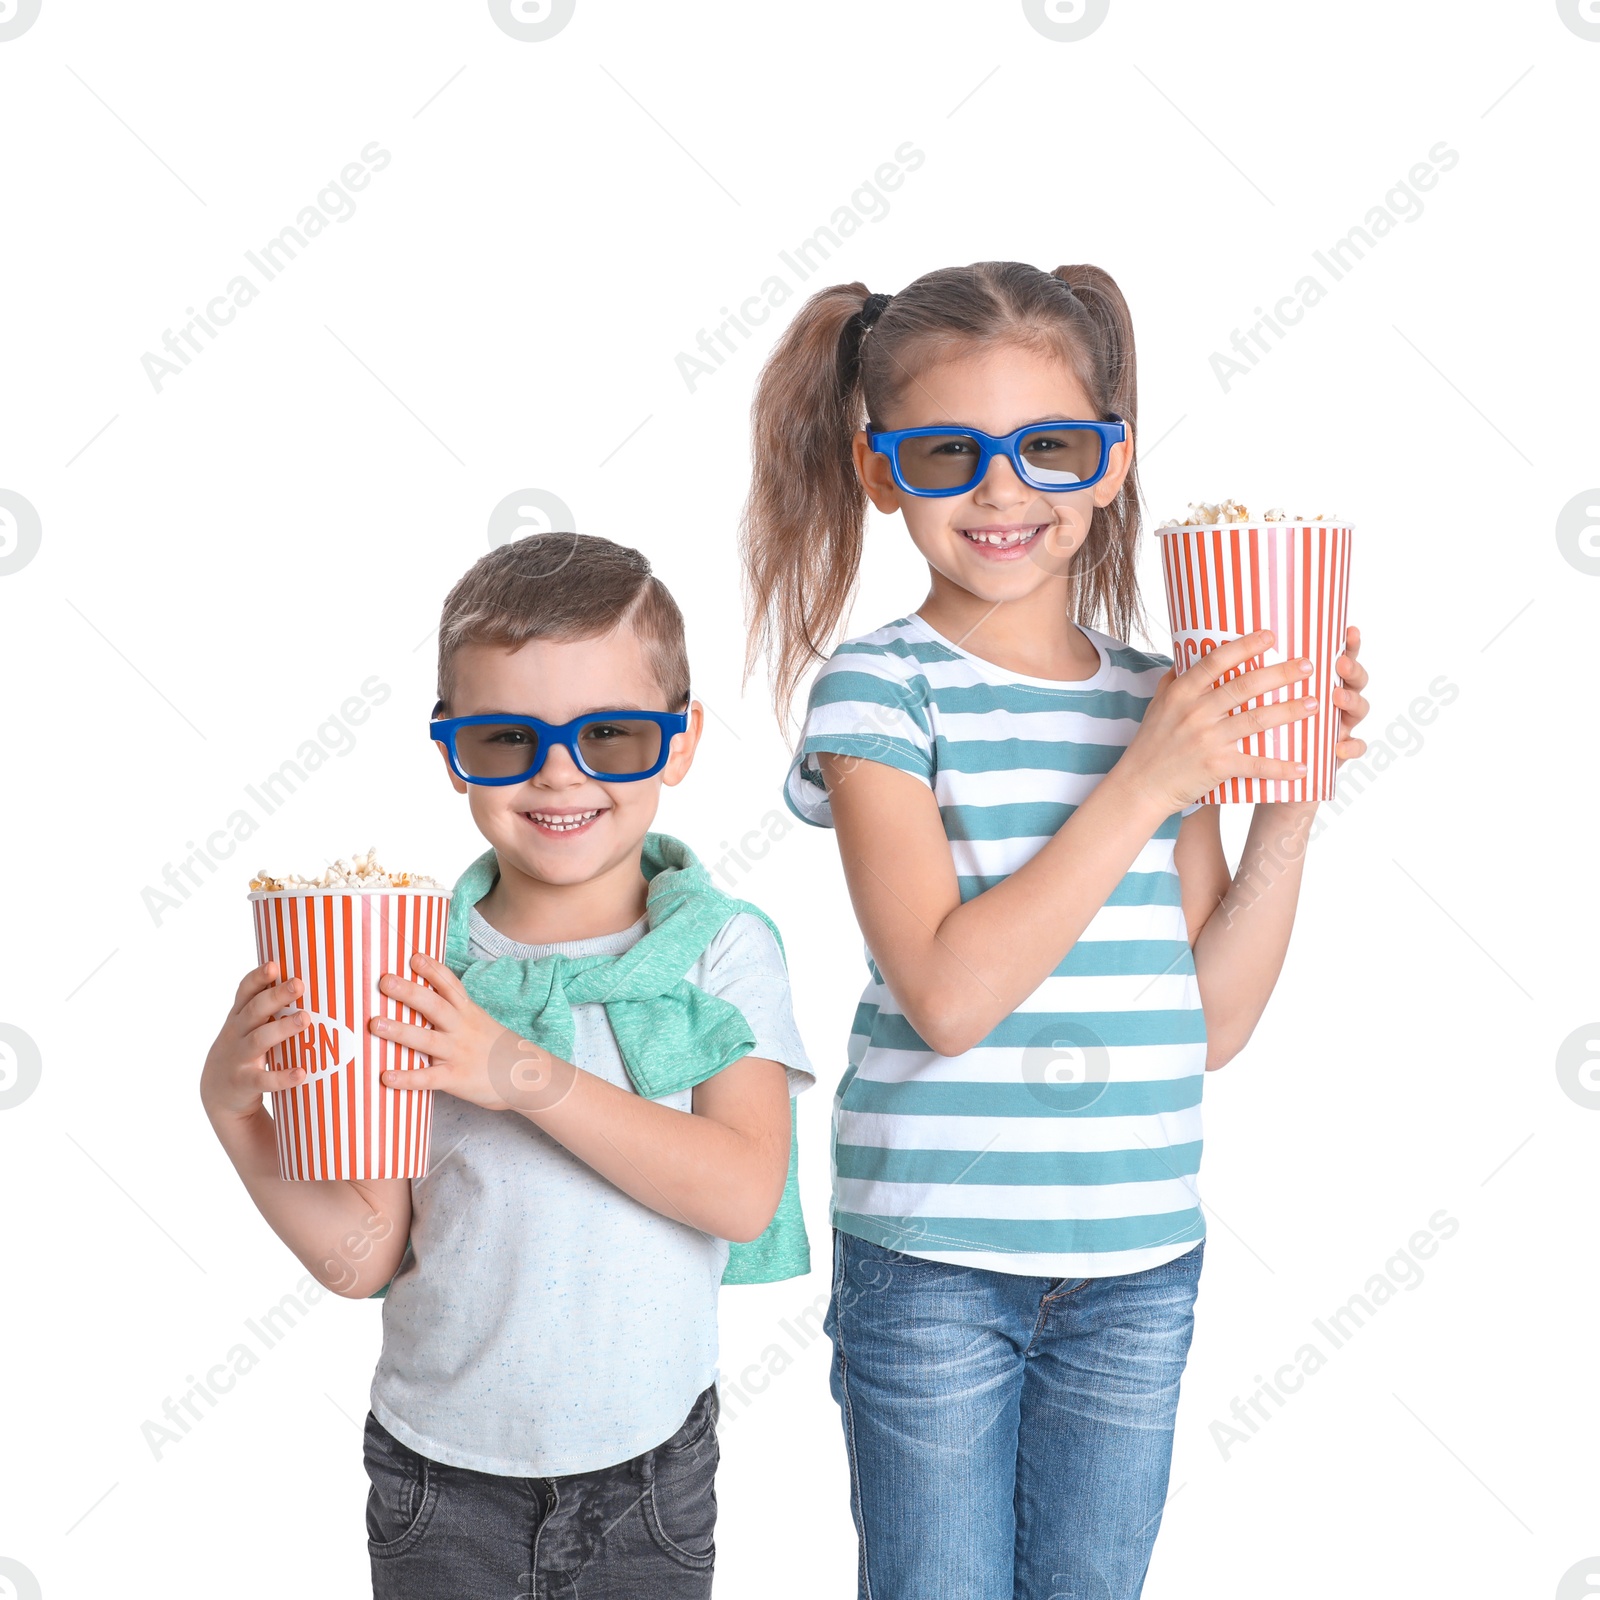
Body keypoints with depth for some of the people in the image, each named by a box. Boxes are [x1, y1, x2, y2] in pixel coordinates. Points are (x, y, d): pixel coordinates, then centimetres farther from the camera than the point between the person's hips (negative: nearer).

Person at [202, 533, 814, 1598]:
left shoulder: (724, 950, -7)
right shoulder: (413, 962, -7)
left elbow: (744, 1191, -20)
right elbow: (361, 1254, -5)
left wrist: (530, 1074, -26)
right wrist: (236, 1110, -20)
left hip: (649, 1473, 0)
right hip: (439, 1474, 1)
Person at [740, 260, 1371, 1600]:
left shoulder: (1162, 698, 3)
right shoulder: (878, 689, -10)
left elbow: (1215, 1021, 5)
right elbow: (947, 993, -21)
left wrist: (1289, 808, -6)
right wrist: (1143, 785, -21)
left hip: (1141, 1262, 4)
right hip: (934, 1259, -4)